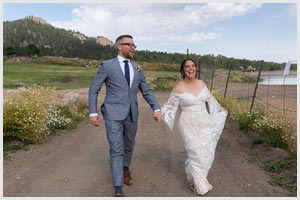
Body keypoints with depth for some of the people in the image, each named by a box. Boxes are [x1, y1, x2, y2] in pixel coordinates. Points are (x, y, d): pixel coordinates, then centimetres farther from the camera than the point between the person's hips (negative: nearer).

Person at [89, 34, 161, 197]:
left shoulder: (137, 68, 9)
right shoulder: (107, 65, -4)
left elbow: (146, 91, 11)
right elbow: (93, 89, -2)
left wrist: (156, 109, -3)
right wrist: (93, 112, -8)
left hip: (132, 115, 5)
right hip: (113, 114, -4)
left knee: (129, 145, 20)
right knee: (116, 150, -5)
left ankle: (125, 168, 48)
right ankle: (118, 189, 7)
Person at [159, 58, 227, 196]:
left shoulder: (201, 83, 3)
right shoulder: (178, 88, -10)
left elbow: (210, 98, 18)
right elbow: (170, 105, -3)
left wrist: (220, 108, 29)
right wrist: (160, 113, -18)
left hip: (204, 124, 5)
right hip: (189, 125, -5)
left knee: (207, 152, 7)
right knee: (197, 153, -4)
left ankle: (192, 172, 36)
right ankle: (197, 183, 20)